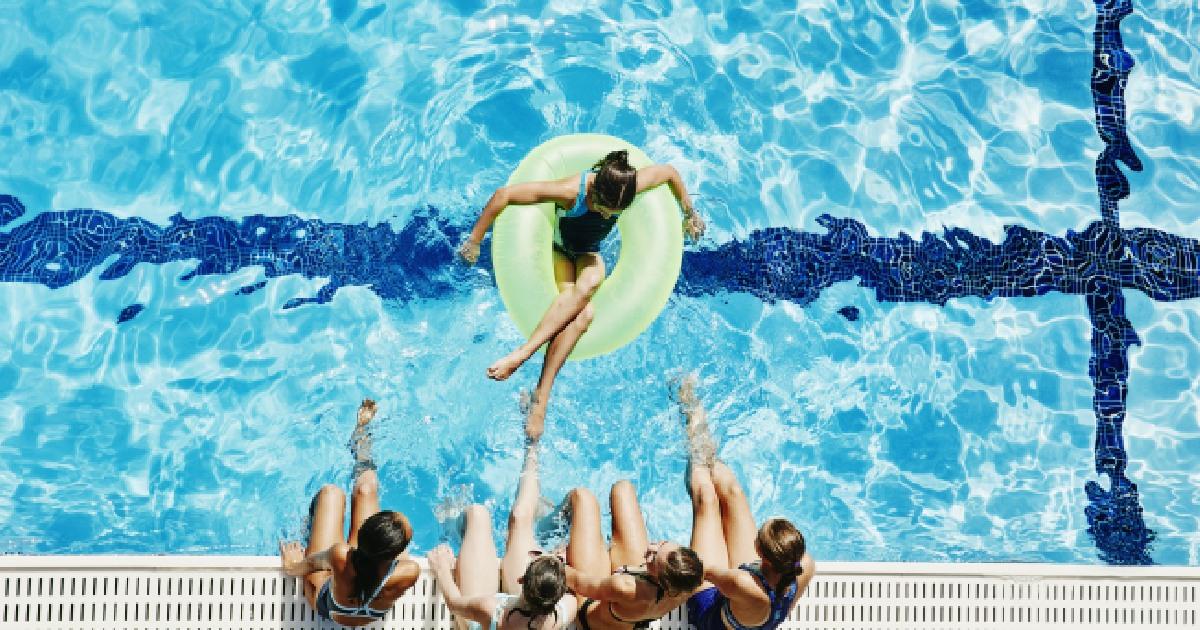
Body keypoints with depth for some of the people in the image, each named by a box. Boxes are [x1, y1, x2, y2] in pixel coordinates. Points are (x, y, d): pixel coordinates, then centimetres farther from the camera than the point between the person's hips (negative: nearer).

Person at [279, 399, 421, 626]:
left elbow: (313, 562, -22)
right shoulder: (409, 573, -43)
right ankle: (362, 431, 46)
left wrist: (293, 566, -2)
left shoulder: (341, 558, -47)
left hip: (323, 605, -2)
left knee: (332, 493, 11)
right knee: (366, 487, 13)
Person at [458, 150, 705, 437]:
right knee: (583, 313, -34)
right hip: (556, 251, -3)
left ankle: (522, 354, -44)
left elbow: (671, 172, -1)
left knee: (587, 286, -36)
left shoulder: (629, 186, -22)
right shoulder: (570, 191, -33)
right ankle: (541, 397, -40)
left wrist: (689, 214, 11)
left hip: (589, 256, 3)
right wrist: (474, 240, -25)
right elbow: (504, 195, -32)